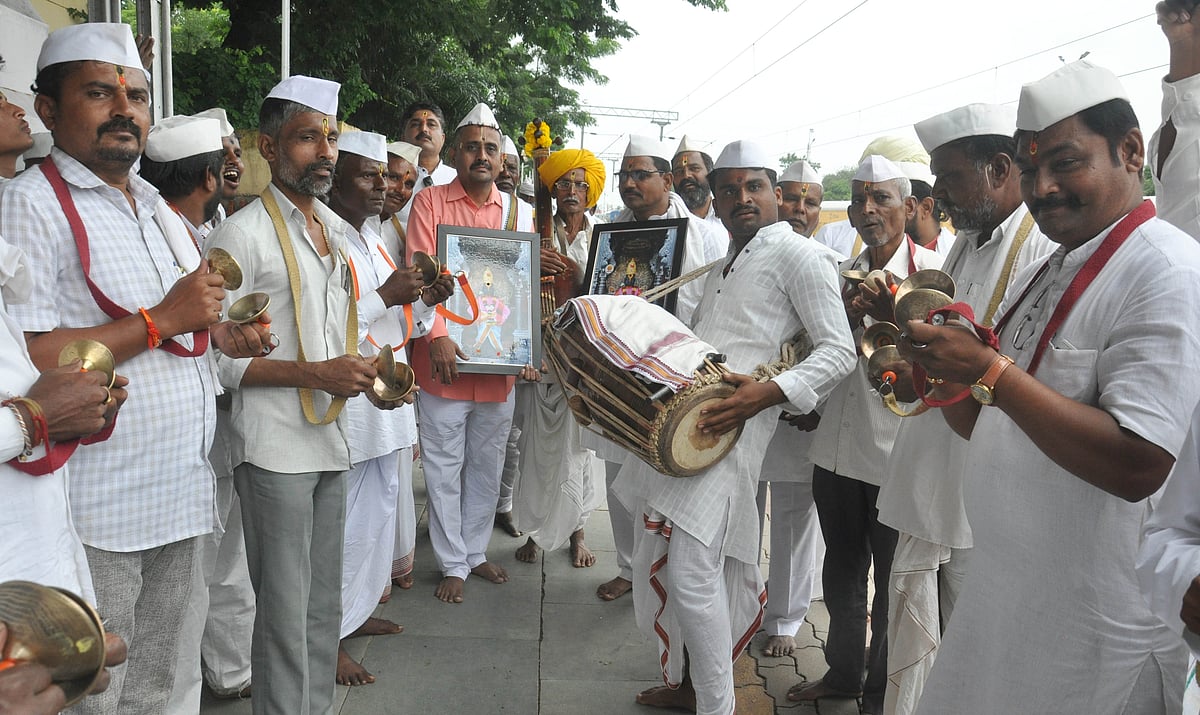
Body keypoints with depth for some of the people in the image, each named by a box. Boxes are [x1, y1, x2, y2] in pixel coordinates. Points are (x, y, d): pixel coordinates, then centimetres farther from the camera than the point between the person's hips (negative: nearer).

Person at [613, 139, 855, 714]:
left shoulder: (800, 256, -2)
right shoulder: (723, 265, 25)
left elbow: (839, 350, -10)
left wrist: (768, 392, -23)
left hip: (729, 426, -9)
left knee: (691, 570, -14)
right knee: (654, 560, 13)